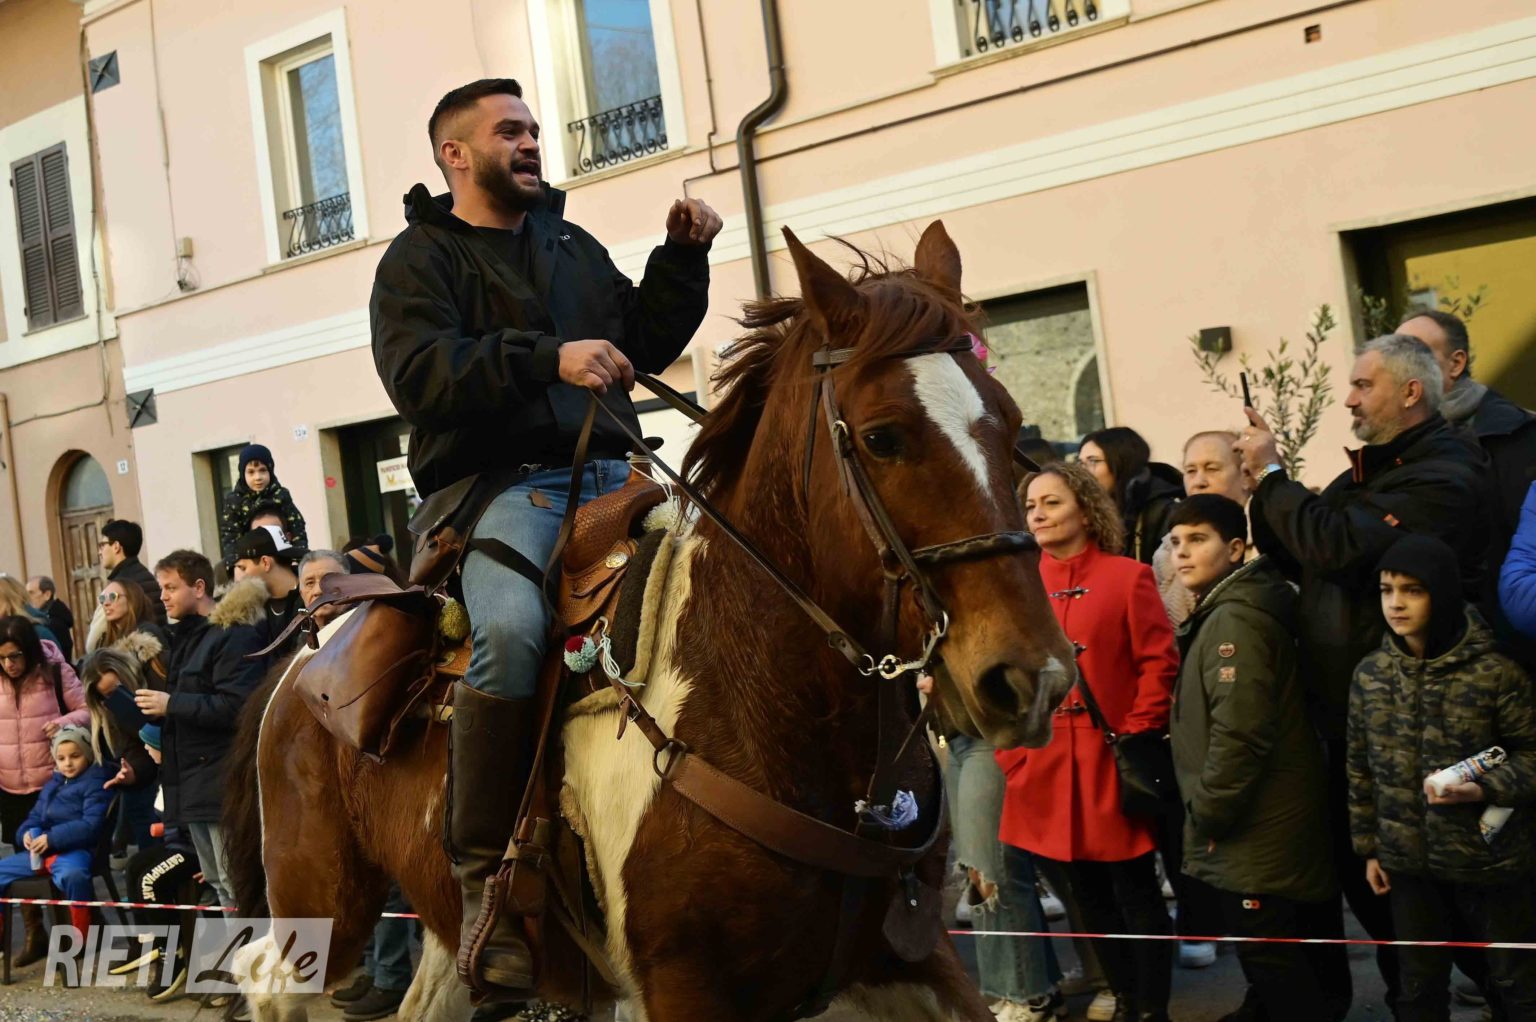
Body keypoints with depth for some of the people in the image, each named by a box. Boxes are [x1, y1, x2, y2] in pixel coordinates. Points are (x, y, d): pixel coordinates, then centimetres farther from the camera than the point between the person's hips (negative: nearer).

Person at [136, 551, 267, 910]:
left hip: (223, 781, -10)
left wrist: (171, 705, -18)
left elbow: (236, 706, -22)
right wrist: (153, 707, 10)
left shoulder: (234, 634, -12)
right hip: (193, 782, 10)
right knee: (218, 883, 14)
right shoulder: (185, 635, 19)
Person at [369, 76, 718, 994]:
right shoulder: (419, 259, 5)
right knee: (512, 631, -34)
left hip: (605, 471, 6)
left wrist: (685, 257, 11)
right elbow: (419, 376, -12)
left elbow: (646, 345, 25)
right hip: (497, 480, -6)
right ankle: (486, 881, -23)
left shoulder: (574, 245, 24)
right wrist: (547, 359, -23)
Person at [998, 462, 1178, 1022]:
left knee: (1136, 893, 2)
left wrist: (1135, 741, -12)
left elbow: (1159, 664, -6)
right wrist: (1011, 752, 1)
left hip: (1110, 765, -5)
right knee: (1090, 896, 13)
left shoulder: (1127, 578, -4)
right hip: (1047, 769, 5)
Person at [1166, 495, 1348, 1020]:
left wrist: (1205, 815, -18)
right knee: (1291, 962, 21)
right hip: (1256, 829, 10)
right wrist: (1209, 818, 16)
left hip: (1256, 836, -10)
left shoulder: (1234, 619, -19)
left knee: (1273, 966, -1)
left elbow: (1239, 734, -27)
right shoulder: (1219, 613, 14)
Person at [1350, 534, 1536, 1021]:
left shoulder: (1494, 672, -13)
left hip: (1491, 859, -4)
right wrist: (1368, 847, 10)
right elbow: (1361, 767, 8)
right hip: (1409, 860, 4)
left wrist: (1482, 789, -24)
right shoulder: (1369, 674, 1)